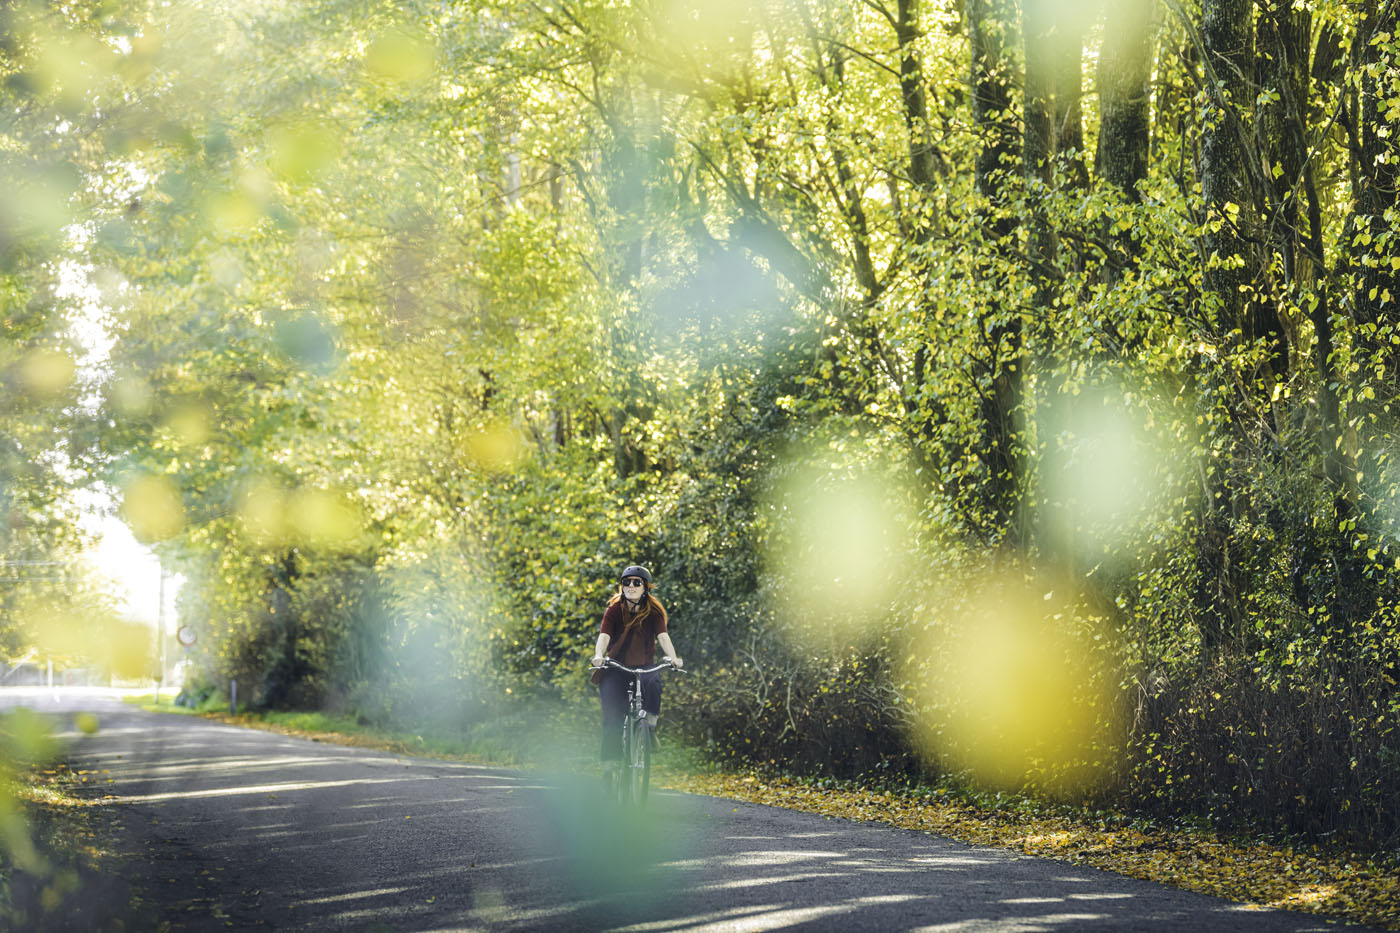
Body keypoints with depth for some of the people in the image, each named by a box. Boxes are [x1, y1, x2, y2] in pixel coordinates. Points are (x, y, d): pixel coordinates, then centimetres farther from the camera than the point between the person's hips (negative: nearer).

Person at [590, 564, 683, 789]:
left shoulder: (654, 611, -2)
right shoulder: (614, 609, -3)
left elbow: (663, 636, -16)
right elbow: (604, 635, -17)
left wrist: (672, 657, -35)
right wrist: (598, 656, -38)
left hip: (644, 666, 0)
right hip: (616, 667, 0)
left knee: (653, 682, -33)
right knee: (612, 718, -13)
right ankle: (609, 766, -8)